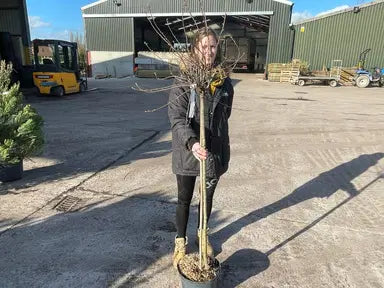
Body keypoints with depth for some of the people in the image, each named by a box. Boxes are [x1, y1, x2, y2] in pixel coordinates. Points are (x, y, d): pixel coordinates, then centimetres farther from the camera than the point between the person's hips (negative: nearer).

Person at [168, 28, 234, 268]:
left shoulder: (224, 81, 0)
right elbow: (177, 118, -20)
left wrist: (217, 139, 12)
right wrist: (191, 142, -36)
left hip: (215, 149, 4)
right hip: (187, 151, -3)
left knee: (208, 197, 20)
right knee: (184, 199, 13)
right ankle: (180, 241, 37)